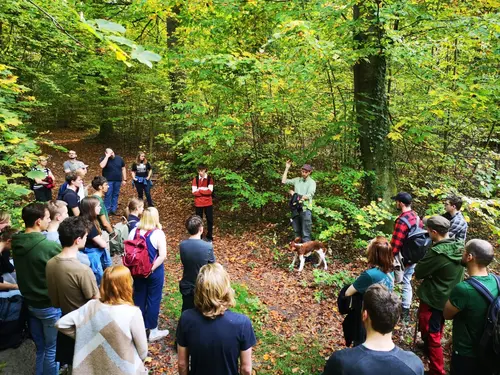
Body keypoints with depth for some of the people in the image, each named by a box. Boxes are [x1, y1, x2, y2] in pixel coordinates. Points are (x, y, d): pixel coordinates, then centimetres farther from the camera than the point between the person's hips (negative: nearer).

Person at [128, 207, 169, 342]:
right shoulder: (158, 233, -17)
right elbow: (163, 255, -23)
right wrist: (152, 268, -14)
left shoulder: (133, 231, -4)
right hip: (155, 272, -4)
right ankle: (153, 331, 21)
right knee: (153, 299, 8)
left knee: (138, 297, 19)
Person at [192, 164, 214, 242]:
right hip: (198, 204, 1)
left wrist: (199, 190, -13)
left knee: (210, 220, 7)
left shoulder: (210, 179, -4)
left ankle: (209, 236, 21)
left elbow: (210, 191, -14)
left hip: (208, 203, 0)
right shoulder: (195, 179, -1)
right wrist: (205, 191, -14)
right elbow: (194, 192, -10)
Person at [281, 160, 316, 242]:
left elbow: (308, 196, -12)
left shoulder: (312, 182, -2)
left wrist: (295, 194, -7)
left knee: (306, 233, -3)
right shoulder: (297, 180, 10)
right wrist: (287, 168, 6)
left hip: (305, 209, -5)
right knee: (297, 231, 16)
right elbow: (284, 181, 8)